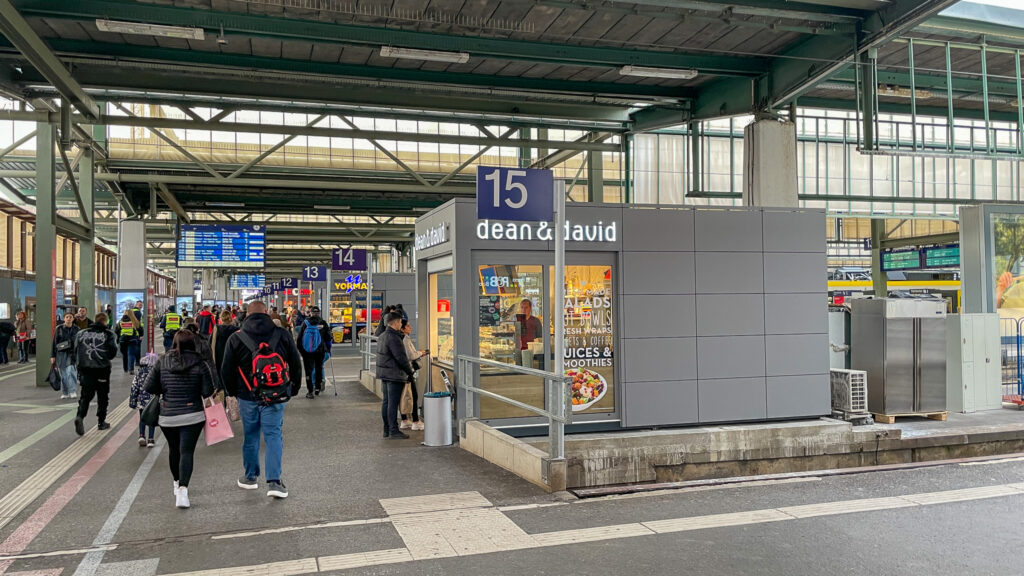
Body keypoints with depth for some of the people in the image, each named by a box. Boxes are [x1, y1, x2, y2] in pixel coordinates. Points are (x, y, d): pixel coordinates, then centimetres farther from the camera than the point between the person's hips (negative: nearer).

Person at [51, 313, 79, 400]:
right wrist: (52, 356, -1)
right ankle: (65, 393, 15)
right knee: (63, 375, 5)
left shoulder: (76, 329, 3)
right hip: (61, 354, 1)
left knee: (71, 372, -18)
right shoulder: (59, 328, 1)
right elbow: (54, 342, 3)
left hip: (72, 353, -1)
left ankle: (73, 392, -20)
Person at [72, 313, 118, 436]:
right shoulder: (108, 334, -4)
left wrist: (79, 364, 18)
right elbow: (113, 351, -9)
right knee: (103, 396, 10)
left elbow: (76, 350, 5)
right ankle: (102, 422, 16)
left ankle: (80, 416, -19)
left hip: (85, 369, 2)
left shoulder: (81, 333, 7)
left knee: (85, 395, 6)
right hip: (102, 369, -2)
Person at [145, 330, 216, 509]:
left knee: (174, 450, 20)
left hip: (167, 416, 3)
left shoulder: (162, 362, -2)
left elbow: (149, 387, 0)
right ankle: (183, 489, -18)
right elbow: (207, 392, -9)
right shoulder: (200, 364, -9)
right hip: (192, 415, -3)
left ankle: (177, 483, 38)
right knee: (187, 452, -4)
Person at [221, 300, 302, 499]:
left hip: (247, 396, 1)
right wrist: (294, 388, 16)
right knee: (273, 436, 1)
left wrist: (232, 392, 17)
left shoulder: (236, 338, -1)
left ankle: (251, 477, 27)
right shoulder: (282, 335, 0)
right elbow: (296, 364, 5)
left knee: (250, 436, 14)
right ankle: (274, 481, -7)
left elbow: (227, 370, 3)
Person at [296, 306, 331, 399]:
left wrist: (300, 350, 12)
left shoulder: (305, 323, -1)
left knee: (308, 370, 4)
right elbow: (328, 337, 2)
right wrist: (328, 349, 13)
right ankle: (317, 388, 22)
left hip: (307, 351, 0)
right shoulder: (323, 323, -2)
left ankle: (310, 391, 0)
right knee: (319, 368, 17)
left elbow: (299, 338, 3)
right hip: (320, 351, 0)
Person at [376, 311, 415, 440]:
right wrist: (410, 371, -9)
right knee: (393, 403, -6)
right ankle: (393, 431, -3)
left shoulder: (382, 336, 13)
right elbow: (401, 358, -20)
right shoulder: (393, 338, -19)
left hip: (384, 373, 10)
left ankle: (387, 430, 21)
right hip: (395, 375, -10)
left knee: (386, 402, 14)